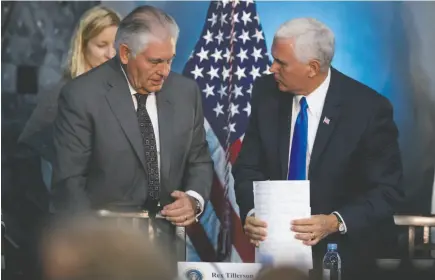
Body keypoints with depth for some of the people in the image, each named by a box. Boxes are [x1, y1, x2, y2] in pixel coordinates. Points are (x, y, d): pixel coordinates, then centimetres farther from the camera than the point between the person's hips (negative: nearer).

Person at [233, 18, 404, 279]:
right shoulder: (267, 93, -6)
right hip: (276, 242, 3)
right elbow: (249, 168, -2)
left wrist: (336, 222, -29)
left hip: (341, 250, -3)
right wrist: (251, 213, -21)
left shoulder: (369, 108, -17)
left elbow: (387, 190, -15)